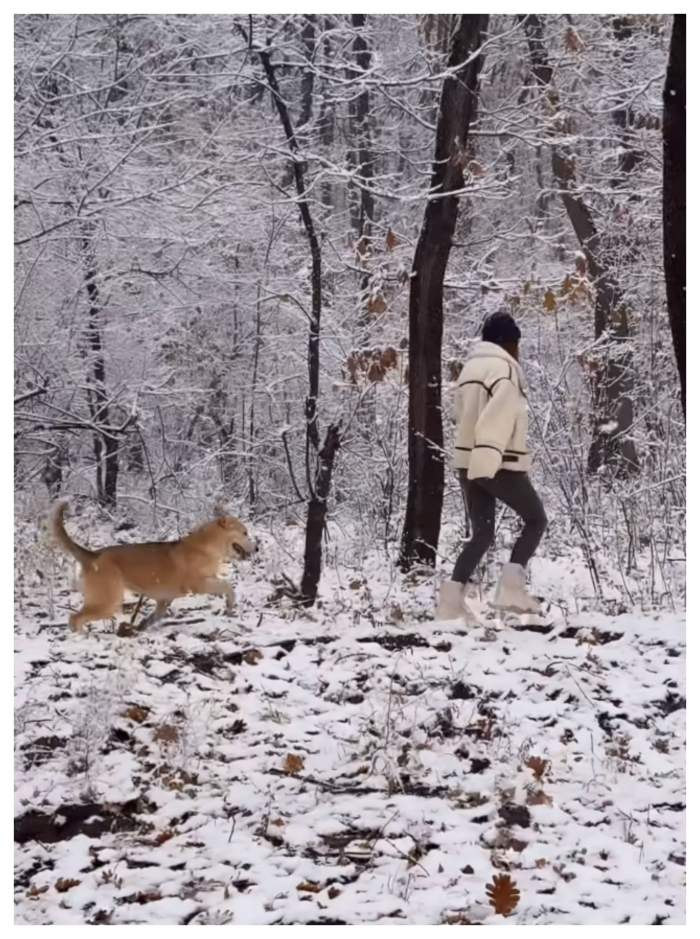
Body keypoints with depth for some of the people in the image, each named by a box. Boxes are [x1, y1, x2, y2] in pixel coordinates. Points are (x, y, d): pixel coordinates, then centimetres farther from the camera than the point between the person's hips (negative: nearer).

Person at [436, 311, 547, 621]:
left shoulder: (471, 366, 16)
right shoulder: (503, 368, -11)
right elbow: (497, 418, -22)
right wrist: (489, 459, -30)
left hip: (468, 462, 8)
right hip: (500, 464, -8)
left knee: (481, 532, 11)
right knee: (535, 519, 8)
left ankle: (451, 601, -3)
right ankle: (511, 586, -8)